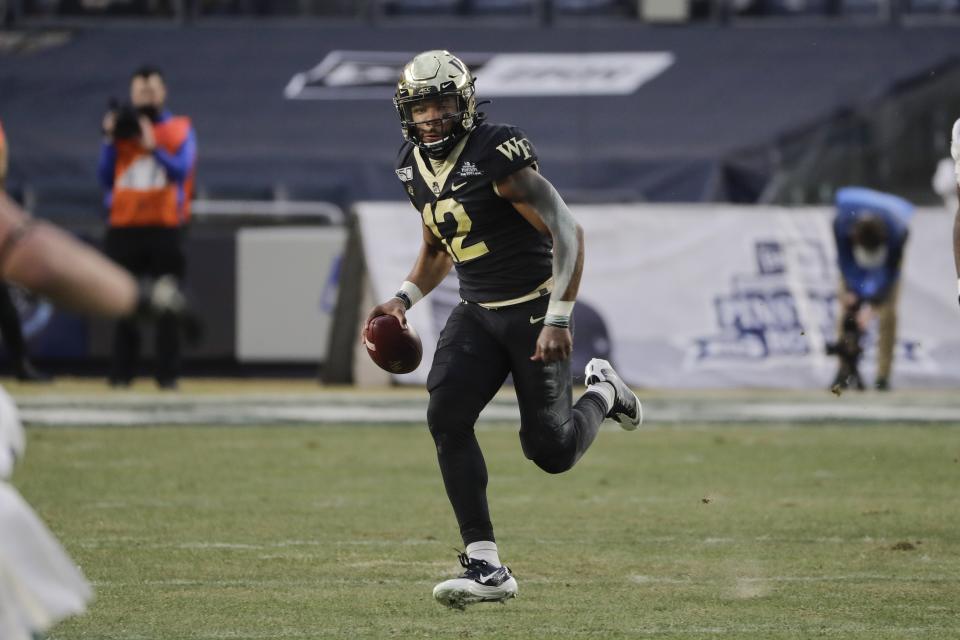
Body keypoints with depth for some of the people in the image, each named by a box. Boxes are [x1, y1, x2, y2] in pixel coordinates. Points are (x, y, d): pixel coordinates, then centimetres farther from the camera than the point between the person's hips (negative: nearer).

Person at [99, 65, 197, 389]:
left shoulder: (180, 129, 9)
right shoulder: (120, 128, 14)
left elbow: (182, 170, -7)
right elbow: (106, 179, 8)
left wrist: (153, 146, -19)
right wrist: (110, 141, -4)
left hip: (165, 227, -2)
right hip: (124, 226, 2)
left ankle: (168, 374, -3)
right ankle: (121, 372, 4)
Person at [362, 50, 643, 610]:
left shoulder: (497, 155, -20)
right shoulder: (416, 169, 5)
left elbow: (567, 233, -20)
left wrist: (558, 319, -25)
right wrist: (404, 300, 4)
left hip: (535, 308, -6)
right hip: (478, 313, 6)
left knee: (551, 450, -4)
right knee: (447, 417, -16)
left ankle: (602, 391, 31)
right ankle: (486, 567, -11)